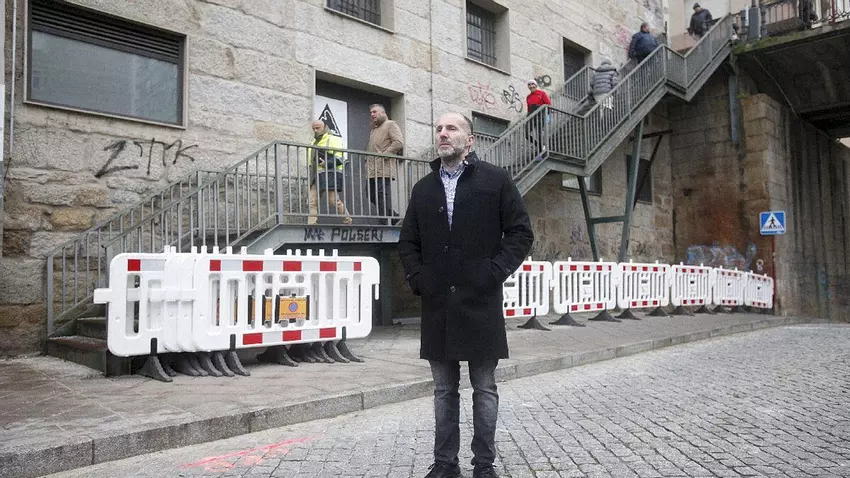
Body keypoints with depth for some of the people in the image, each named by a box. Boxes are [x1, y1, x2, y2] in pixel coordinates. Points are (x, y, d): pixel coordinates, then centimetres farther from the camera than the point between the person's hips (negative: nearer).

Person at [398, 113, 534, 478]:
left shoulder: (495, 180, 2)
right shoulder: (423, 189, 13)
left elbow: (521, 232, -1)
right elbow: (407, 242, 16)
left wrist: (496, 272, -9)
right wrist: (417, 278, 2)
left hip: (481, 303, -3)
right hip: (437, 305, 3)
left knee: (484, 389, 7)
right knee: (444, 390, 12)